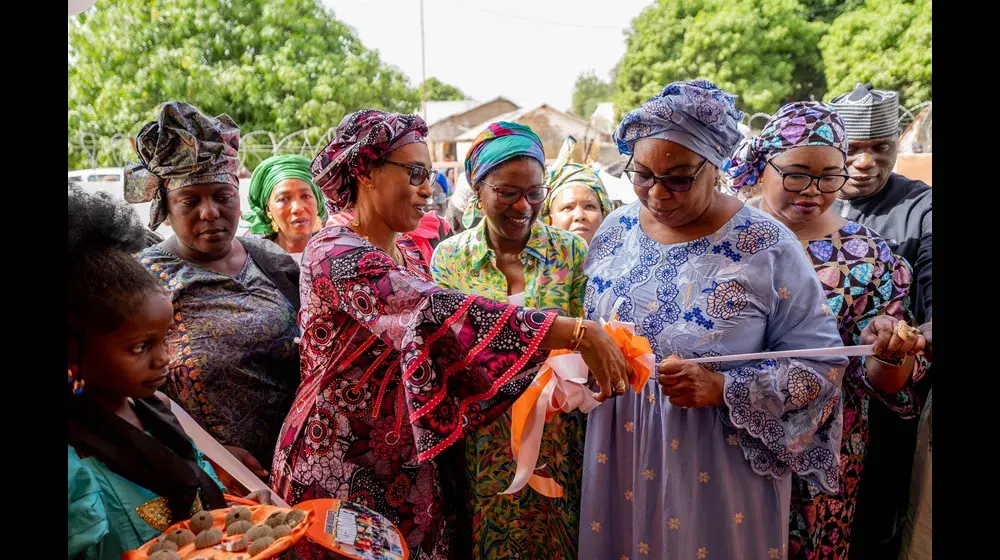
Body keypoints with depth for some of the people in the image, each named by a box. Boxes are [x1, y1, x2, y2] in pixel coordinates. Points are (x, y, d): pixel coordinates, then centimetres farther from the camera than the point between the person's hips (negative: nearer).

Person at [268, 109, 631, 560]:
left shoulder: (408, 253, 7)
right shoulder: (335, 255, -20)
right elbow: (438, 314, -34)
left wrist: (542, 373, -8)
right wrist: (578, 333, -37)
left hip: (415, 464, 7)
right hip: (343, 468, -7)